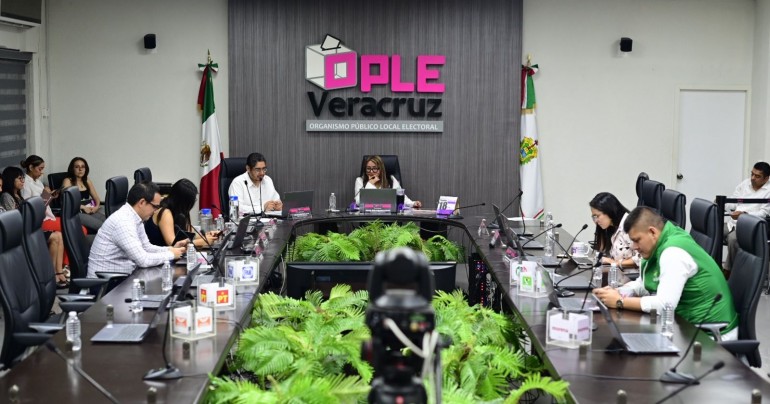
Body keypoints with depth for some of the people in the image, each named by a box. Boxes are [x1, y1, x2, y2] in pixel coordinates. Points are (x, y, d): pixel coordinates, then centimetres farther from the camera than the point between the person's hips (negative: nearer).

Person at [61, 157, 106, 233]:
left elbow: (96, 198, 21)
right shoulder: (67, 181, 4)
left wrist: (97, 206, -2)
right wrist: (83, 207, -16)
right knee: (102, 226, -33)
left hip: (91, 210, 6)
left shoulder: (87, 180, 21)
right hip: (76, 212, -6)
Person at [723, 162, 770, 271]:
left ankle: (729, 270, -20)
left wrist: (744, 214, -28)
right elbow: (732, 203, 13)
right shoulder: (745, 183, 14)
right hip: (733, 222, 6)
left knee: (733, 238, -34)